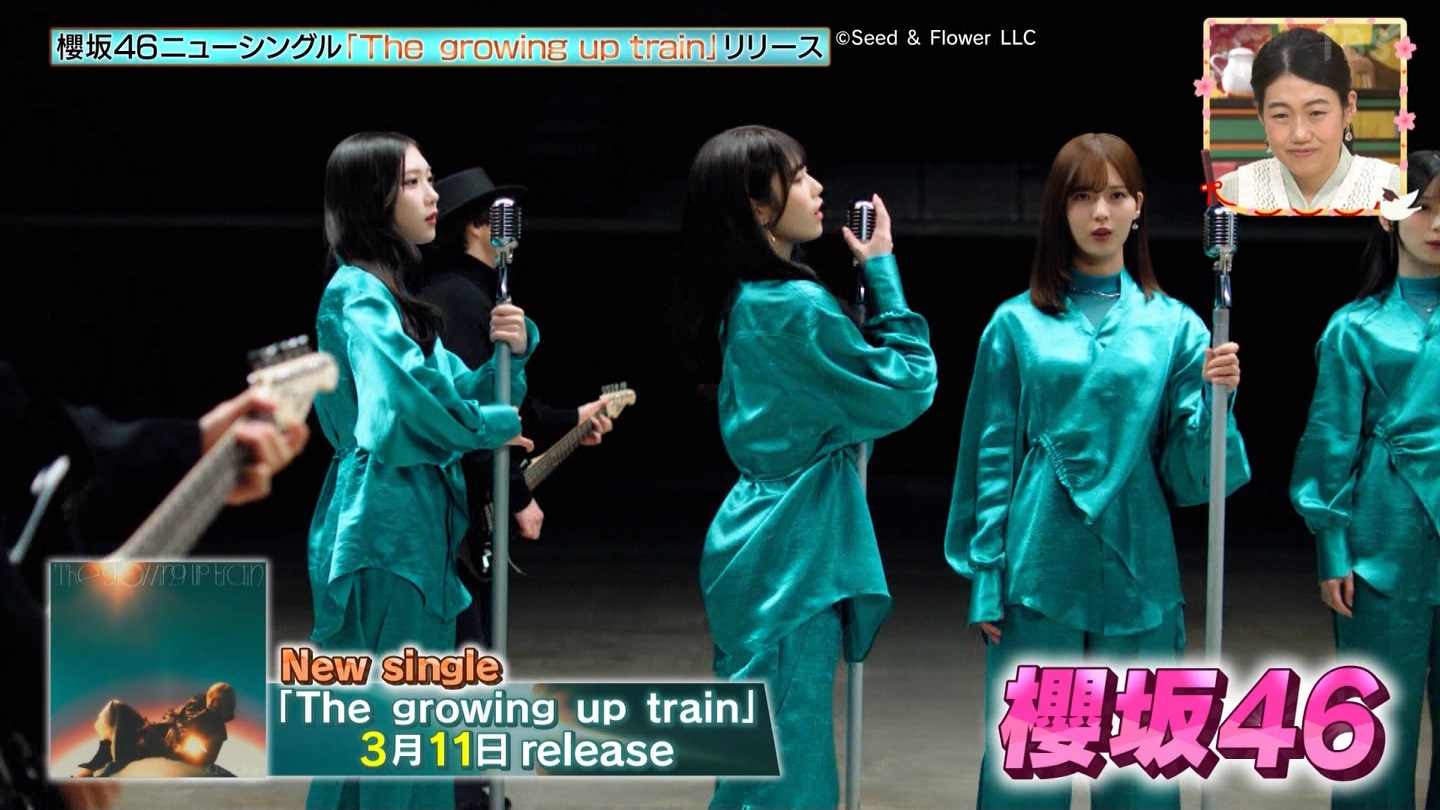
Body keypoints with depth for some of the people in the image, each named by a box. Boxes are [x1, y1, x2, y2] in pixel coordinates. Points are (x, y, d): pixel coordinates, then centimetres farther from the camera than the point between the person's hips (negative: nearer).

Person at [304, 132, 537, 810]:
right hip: (385, 519, -10)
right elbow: (410, 392, -26)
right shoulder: (358, 293, -12)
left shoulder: (392, 294, 17)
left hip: (416, 519, 10)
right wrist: (492, 425, -10)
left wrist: (514, 347, -6)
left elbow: (465, 391, 14)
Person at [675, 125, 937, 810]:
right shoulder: (800, 306, -19)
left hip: (758, 547, 10)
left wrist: (868, 280, 10)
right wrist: (882, 271, -7)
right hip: (791, 556, -10)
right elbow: (906, 391, -10)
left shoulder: (743, 301, 9)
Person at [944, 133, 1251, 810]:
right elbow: (991, 457, 4)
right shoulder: (1018, 323, 2)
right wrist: (986, 581, -1)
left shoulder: (1173, 325, 4)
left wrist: (1215, 397, -14)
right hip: (1042, 572, -1)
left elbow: (1188, 475, 3)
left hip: (1136, 573, 1)